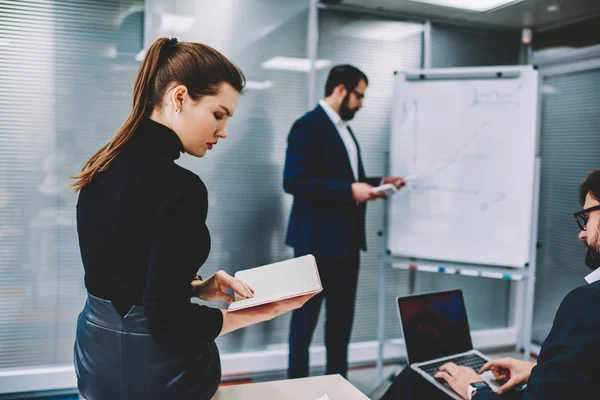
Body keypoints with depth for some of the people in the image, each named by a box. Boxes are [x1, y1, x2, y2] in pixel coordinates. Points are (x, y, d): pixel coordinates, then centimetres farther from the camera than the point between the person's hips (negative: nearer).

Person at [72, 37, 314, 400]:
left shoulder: (103, 166, 0)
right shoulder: (179, 188, -26)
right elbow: (168, 321, -24)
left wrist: (198, 287, 2)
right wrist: (261, 311, -15)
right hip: (152, 370, -7)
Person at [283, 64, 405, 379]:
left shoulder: (343, 129, 16)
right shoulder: (308, 126, -13)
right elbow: (294, 181, -23)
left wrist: (377, 183, 8)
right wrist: (349, 191, -24)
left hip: (346, 239, 9)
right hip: (318, 239, -9)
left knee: (342, 315, 15)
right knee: (306, 316, 4)